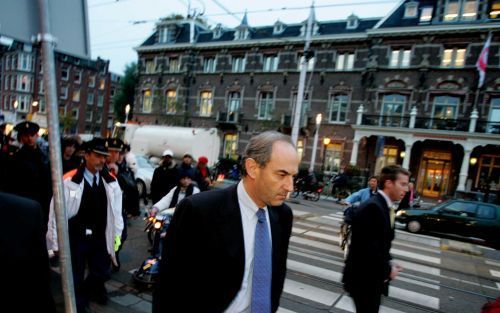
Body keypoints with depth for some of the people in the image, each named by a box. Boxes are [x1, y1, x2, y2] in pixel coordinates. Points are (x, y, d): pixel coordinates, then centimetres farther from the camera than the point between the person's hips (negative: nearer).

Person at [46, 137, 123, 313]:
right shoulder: (68, 180, -16)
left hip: (100, 237, 4)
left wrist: (116, 235, 2)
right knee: (75, 278, 12)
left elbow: (116, 210, 1)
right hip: (75, 237, -4)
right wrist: (56, 242, -6)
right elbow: (57, 213, -10)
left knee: (102, 272, 18)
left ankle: (86, 292, 50)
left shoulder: (111, 181, -4)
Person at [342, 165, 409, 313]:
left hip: (372, 277, 9)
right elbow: (368, 248, -27)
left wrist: (389, 263, 1)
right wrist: (387, 270, -14)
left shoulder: (384, 206, 8)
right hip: (363, 279, -9)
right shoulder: (372, 207, -23)